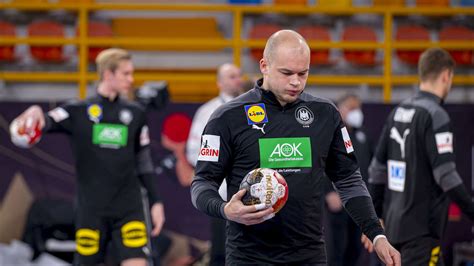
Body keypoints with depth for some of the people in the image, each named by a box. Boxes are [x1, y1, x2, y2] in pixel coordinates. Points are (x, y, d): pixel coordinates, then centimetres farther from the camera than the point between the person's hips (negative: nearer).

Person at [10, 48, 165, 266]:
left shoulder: (135, 113, 8)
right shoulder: (78, 112, 0)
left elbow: (143, 162, 14)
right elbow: (46, 123, -15)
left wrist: (155, 202, 10)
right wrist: (36, 112, -38)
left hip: (129, 209, 2)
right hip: (91, 209, -1)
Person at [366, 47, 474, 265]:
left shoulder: (398, 112, 11)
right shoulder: (435, 116, -14)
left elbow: (377, 169, 15)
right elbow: (446, 175, -20)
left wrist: (373, 219, 21)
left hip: (394, 222, 9)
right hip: (421, 229, -9)